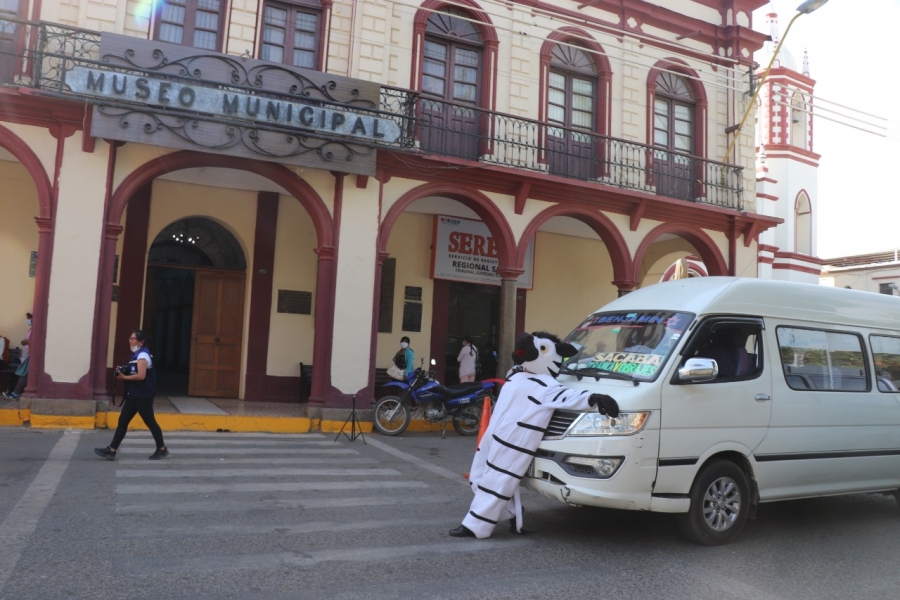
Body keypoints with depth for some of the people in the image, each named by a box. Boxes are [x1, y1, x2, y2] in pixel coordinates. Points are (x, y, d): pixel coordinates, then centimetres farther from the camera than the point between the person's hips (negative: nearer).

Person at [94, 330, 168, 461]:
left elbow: (141, 376, -24)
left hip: (143, 396, -10)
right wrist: (122, 371, 5)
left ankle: (162, 449, 12)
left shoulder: (143, 355, -15)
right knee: (122, 421, 5)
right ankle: (112, 450, 6)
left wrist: (124, 377, -15)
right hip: (133, 395, 10)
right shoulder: (136, 355, 16)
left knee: (150, 422, 0)